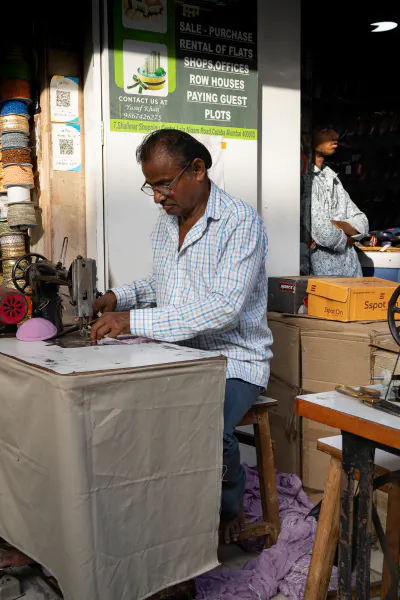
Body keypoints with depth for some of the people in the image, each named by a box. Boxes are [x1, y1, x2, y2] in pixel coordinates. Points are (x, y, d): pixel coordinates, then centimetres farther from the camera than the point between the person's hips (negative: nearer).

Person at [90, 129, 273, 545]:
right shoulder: (165, 222, 11)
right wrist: (120, 297, 6)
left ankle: (229, 506, 3)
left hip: (234, 362, -7)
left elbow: (223, 309, -26)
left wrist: (135, 321, -30)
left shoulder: (241, 223, -15)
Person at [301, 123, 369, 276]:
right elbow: (321, 231, -19)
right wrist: (347, 240, 1)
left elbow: (361, 223, 12)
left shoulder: (331, 177, 17)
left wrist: (335, 225, -9)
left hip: (349, 269, 8)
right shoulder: (304, 176, -11)